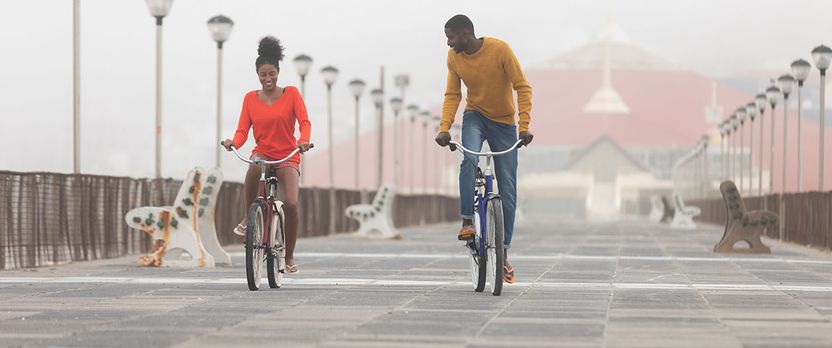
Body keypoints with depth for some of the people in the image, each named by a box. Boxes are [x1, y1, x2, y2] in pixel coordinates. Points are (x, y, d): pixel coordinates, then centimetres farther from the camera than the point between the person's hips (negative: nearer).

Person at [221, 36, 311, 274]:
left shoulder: (291, 93, 2)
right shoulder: (250, 98, 7)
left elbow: (304, 121, -9)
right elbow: (242, 130, 0)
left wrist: (304, 140, -31)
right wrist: (234, 142, -23)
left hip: (287, 157, -1)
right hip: (262, 153, 1)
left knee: (291, 204, -21)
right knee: (254, 167, -39)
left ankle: (289, 257, -1)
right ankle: (248, 219, -19)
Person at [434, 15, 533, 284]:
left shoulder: (500, 50, -20)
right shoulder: (453, 57, -8)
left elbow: (522, 88, -18)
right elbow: (452, 95, -2)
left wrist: (524, 127, -28)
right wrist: (444, 128, -17)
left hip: (503, 121, -2)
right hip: (475, 116, 2)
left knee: (507, 189, -3)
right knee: (469, 159, -32)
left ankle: (503, 251, 3)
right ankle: (467, 221, -23)